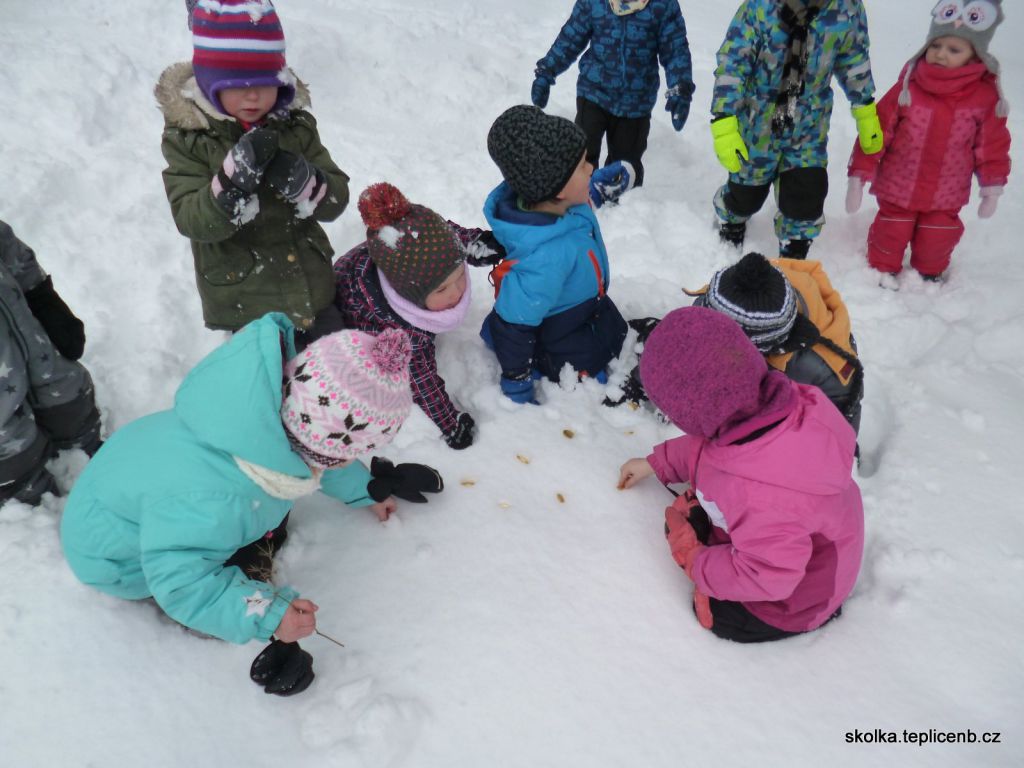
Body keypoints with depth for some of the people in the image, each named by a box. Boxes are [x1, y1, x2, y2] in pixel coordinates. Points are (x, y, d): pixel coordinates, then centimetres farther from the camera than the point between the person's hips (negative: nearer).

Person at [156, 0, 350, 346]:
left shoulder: (296, 124, -2)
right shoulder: (186, 136, -10)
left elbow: (336, 200, -5)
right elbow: (191, 220, -19)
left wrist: (303, 181, -28)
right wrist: (234, 178, -36)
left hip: (310, 284, 3)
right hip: (245, 301, -3)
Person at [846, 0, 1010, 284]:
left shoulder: (986, 95, -8)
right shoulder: (908, 87, -14)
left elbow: (992, 145, 1)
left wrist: (992, 187, 4)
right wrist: (859, 175, -14)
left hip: (946, 195, 2)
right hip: (897, 187, -2)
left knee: (937, 239, 17)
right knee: (891, 233, 13)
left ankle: (931, 273, 45)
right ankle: (884, 269, 40)